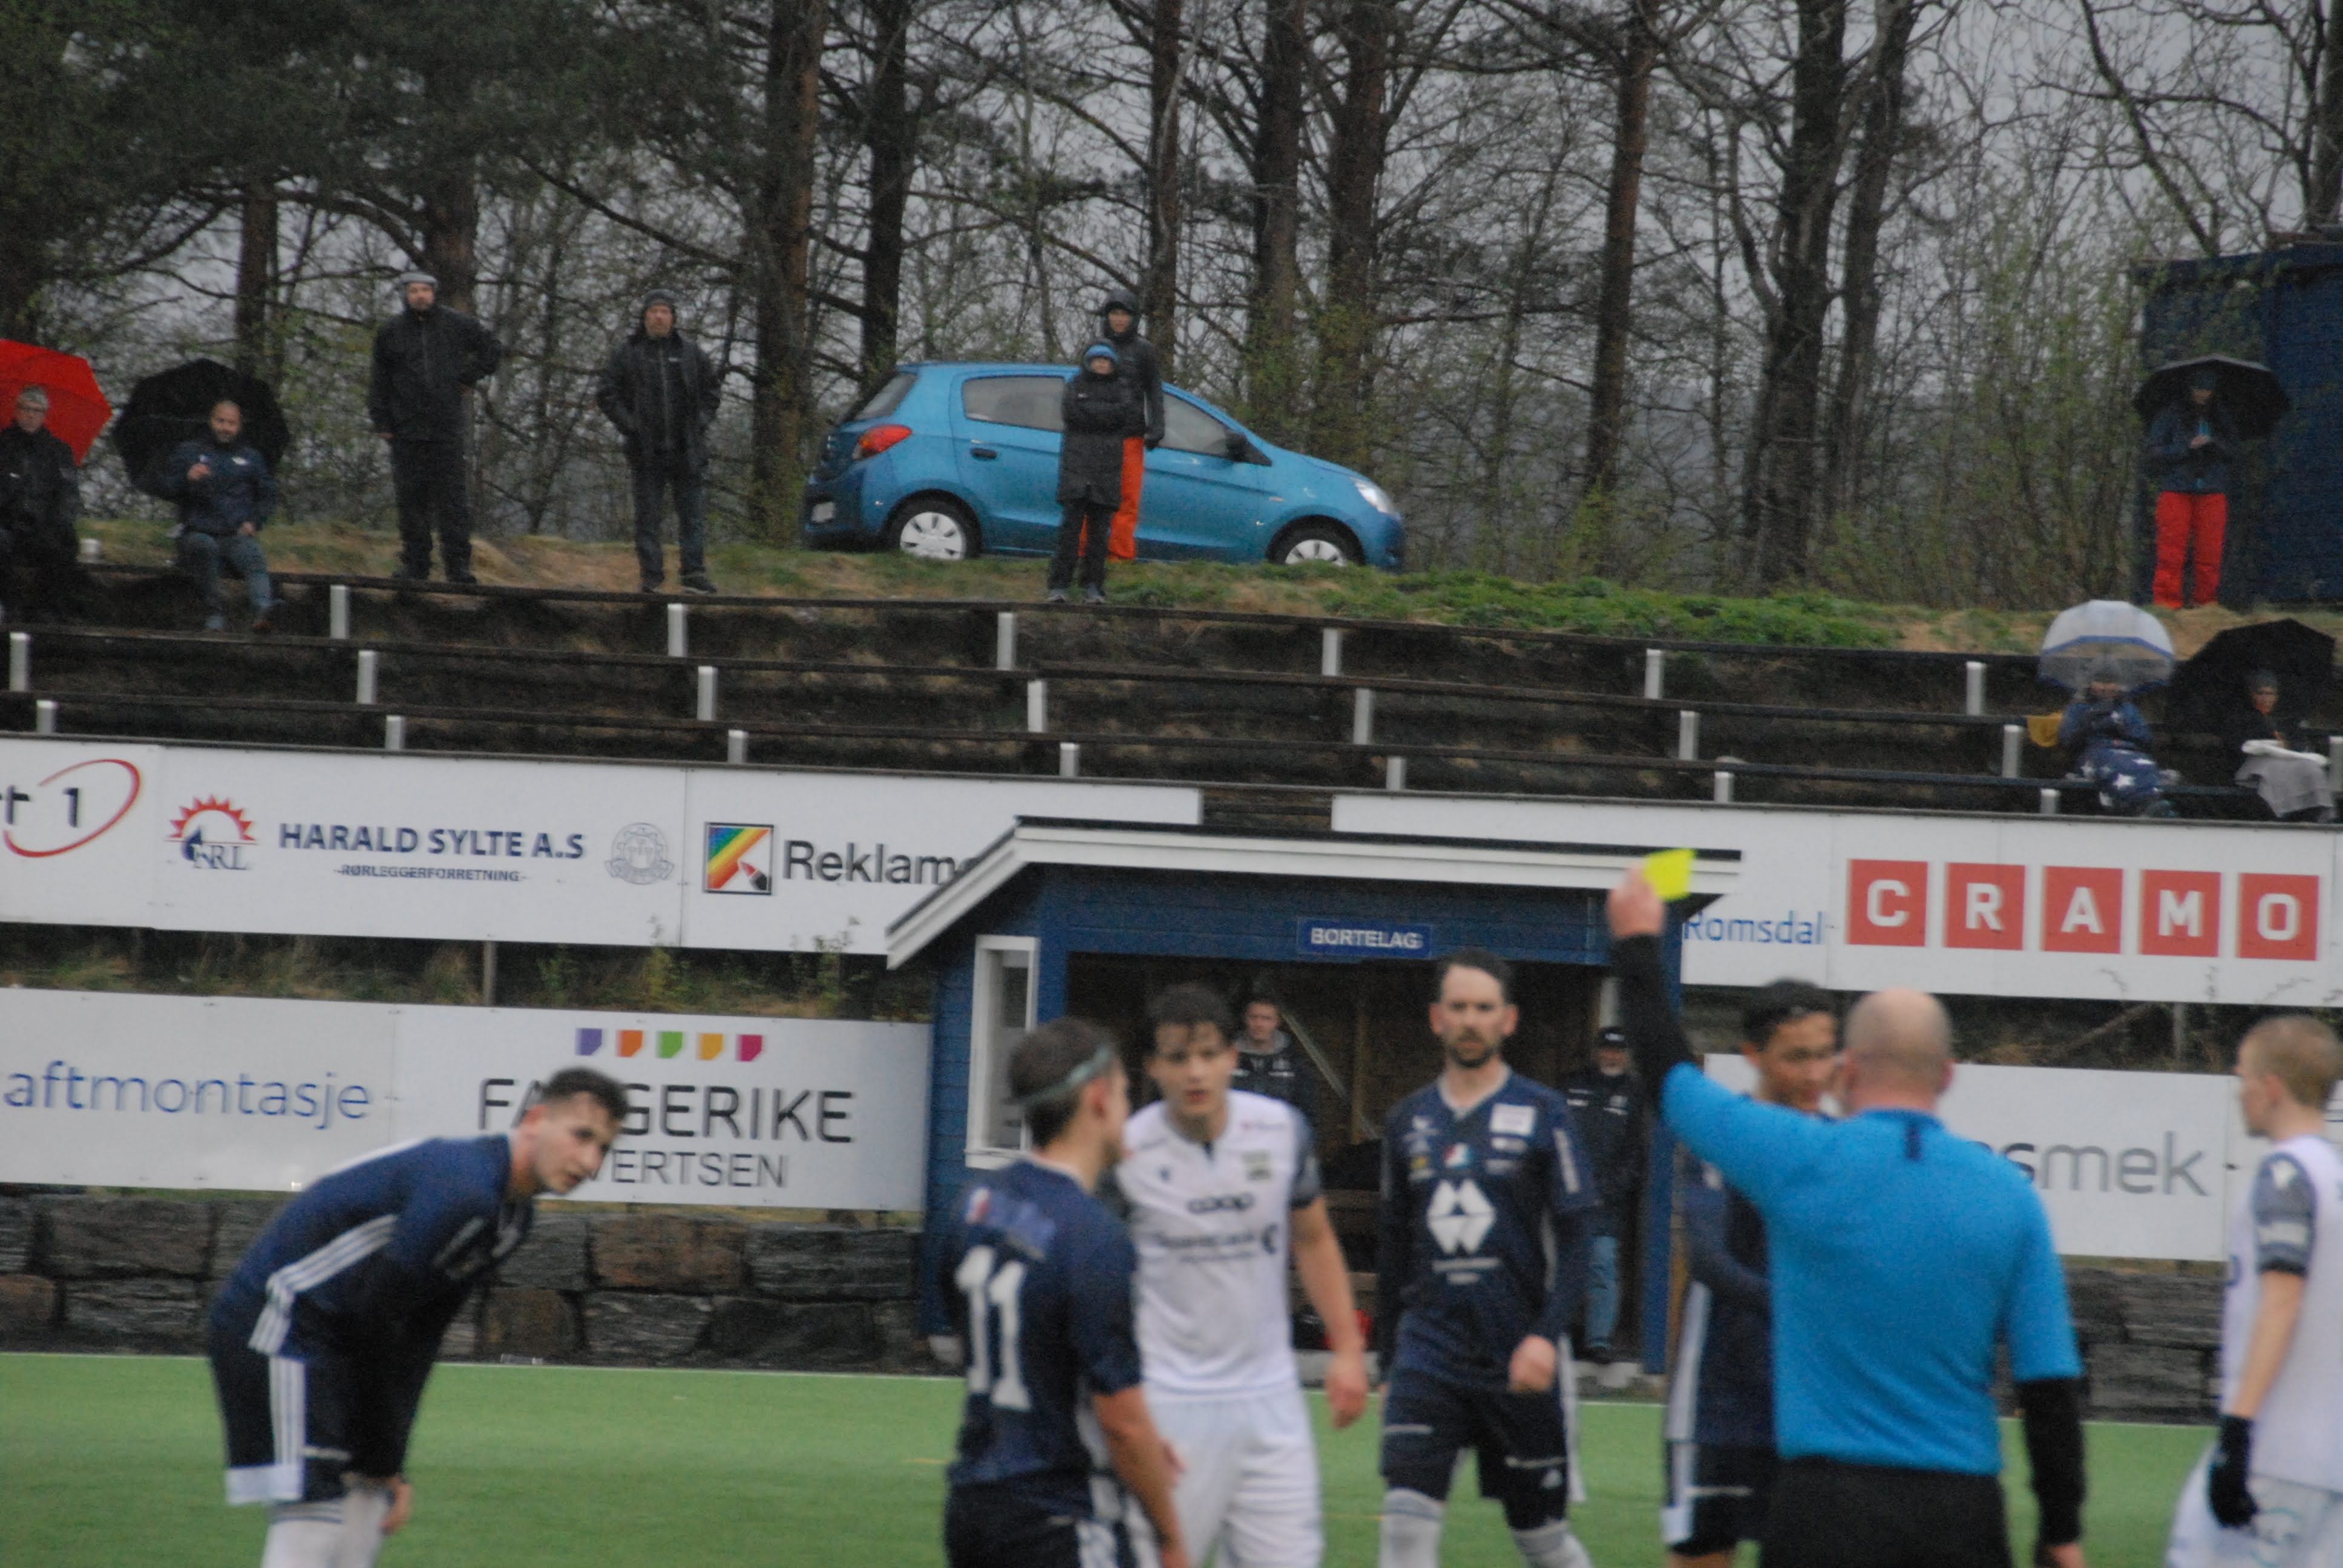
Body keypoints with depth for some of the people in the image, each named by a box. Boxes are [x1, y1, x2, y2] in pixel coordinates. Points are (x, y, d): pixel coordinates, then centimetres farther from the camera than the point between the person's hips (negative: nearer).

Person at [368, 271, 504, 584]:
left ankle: (458, 564, -3)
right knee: (411, 498, 0)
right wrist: (381, 422, 4)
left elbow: (493, 349, 19)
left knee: (452, 497, -4)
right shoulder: (390, 332, 8)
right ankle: (414, 562, 6)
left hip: (447, 428, -1)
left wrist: (469, 377, 7)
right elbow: (380, 381, 11)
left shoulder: (457, 325, 6)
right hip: (406, 429, 1)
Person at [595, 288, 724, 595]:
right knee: (647, 515, 0)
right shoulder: (627, 354, 4)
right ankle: (651, 576, 2)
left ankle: (695, 572, -3)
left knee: (693, 512, -3)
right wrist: (629, 425, -7)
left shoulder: (691, 353, 9)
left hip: (687, 448, 1)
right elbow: (606, 395, 5)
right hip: (646, 451, -1)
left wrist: (702, 420, 4)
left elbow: (713, 389, 19)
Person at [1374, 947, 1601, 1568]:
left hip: (1522, 1360, -2)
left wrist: (1547, 1335, -19)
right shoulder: (1410, 1121, 9)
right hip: (1430, 1349, 2)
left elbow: (1574, 1238, -6)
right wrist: (1388, 1356, 16)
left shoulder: (1542, 1115, -2)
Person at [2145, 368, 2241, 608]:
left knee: (2210, 552, -2)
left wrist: (2214, 443, -11)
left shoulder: (2221, 418, 13)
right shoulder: (2170, 414, 3)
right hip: (2176, 491, -3)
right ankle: (2167, 604, -7)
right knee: (2171, 554, -8)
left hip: (2212, 493, 3)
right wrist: (2187, 447, -14)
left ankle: (2207, 604, 4)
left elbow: (2235, 454, 9)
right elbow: (2154, 451, -2)